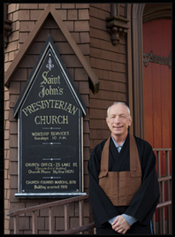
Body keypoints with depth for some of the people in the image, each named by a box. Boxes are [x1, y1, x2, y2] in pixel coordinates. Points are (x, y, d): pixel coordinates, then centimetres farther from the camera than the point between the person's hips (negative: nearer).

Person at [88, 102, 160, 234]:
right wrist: (112, 218, -13)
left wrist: (129, 218, -14)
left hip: (137, 221, -1)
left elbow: (150, 188, -7)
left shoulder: (144, 148, -2)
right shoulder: (98, 152, 3)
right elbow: (94, 190, -2)